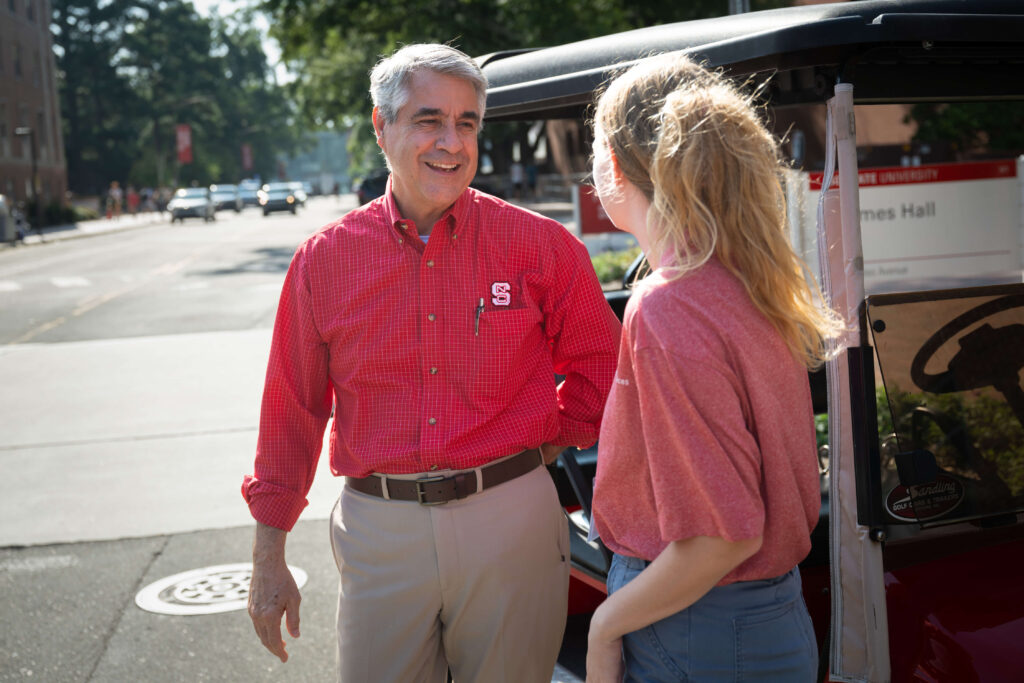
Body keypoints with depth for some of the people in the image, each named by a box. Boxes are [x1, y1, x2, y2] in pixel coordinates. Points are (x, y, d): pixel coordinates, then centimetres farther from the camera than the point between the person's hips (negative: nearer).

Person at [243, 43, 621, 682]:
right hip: (379, 533, 1)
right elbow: (292, 412, 6)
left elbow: (602, 368, 8)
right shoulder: (324, 260, 1)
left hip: (511, 521, 0)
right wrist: (269, 559, 7)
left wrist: (539, 441, 0)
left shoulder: (539, 245, -3)